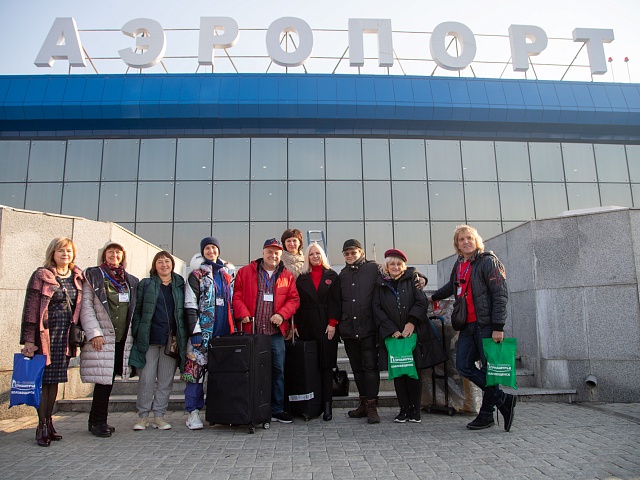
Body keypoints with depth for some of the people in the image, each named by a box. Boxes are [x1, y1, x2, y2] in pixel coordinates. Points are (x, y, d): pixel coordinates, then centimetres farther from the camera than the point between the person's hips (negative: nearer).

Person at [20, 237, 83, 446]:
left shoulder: (77, 277, 10)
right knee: (44, 380, 0)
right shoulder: (41, 276, -4)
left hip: (66, 337, 4)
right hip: (45, 335, -4)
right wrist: (29, 340, -12)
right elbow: (31, 310, -7)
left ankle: (49, 423, 22)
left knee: (55, 381, 11)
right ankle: (42, 427, 9)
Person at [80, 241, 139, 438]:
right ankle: (98, 422, 9)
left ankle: (96, 420, 21)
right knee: (104, 380, -6)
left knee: (108, 380, 7)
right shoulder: (93, 276, 4)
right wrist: (94, 333, -12)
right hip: (102, 338, -4)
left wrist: (132, 334, 10)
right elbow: (86, 307, -4)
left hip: (123, 338, 5)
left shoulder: (130, 281, 17)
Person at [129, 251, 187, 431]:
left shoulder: (180, 285, 11)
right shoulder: (145, 284, 9)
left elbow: (184, 311, 11)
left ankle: (159, 415, 16)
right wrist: (137, 334, -3)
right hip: (149, 340, -1)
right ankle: (143, 415, 14)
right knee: (146, 379, 0)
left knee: (166, 380, 6)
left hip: (171, 340, 1)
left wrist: (181, 338, 3)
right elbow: (137, 310, 7)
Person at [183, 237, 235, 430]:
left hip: (223, 332, 5)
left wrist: (233, 328, 14)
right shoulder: (196, 275, 1)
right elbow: (190, 305, -5)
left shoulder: (227, 274, 16)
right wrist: (195, 330, -13)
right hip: (203, 332, -4)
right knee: (196, 369, -5)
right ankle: (193, 412, 3)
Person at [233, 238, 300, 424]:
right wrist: (243, 314, -14)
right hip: (251, 331, -2)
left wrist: (282, 314, -9)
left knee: (278, 370, 7)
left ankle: (277, 410, 21)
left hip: (276, 332, 2)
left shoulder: (287, 276, 11)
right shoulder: (245, 272, 5)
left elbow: (293, 299, 7)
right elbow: (237, 296, 1)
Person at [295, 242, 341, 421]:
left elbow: (335, 301, 2)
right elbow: (298, 303, 7)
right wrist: (296, 325, -1)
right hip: (307, 326, 1)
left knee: (326, 365, -2)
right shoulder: (302, 278, 11)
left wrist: (332, 323, -7)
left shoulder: (332, 276, 8)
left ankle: (327, 404, 1)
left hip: (326, 326, -1)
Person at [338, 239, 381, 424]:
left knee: (370, 366, -5)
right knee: (357, 368, 12)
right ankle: (364, 403, 22)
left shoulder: (373, 269, 0)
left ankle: (371, 406, 2)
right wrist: (338, 325, 13)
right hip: (349, 329, 5)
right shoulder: (343, 274, 15)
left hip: (368, 327, -5)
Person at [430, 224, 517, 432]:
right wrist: (433, 297, 46)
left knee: (489, 368, 0)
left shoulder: (488, 261, -7)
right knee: (463, 366, 3)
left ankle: (486, 415, 13)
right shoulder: (459, 264, 14)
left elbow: (500, 294, -13)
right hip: (467, 325, 7)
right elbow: (452, 287, 33)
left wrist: (498, 327, -19)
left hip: (487, 325, -7)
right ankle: (503, 399, 14)